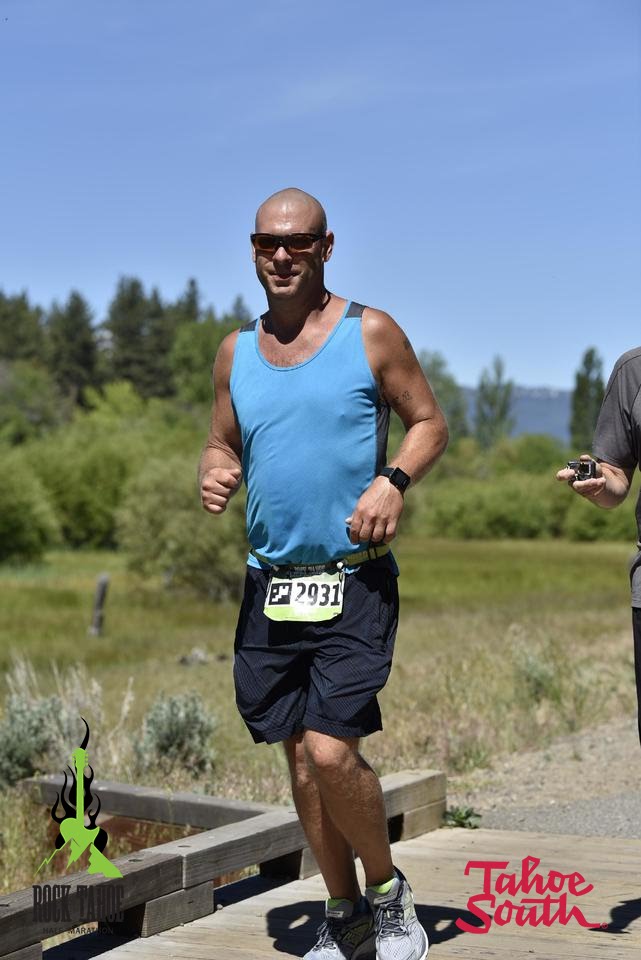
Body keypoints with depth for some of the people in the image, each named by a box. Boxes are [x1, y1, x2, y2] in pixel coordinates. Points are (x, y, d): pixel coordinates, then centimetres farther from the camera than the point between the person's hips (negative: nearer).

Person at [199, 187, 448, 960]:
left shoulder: (370, 333, -1)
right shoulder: (236, 350, 11)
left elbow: (429, 422, 4)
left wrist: (394, 479, -15)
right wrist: (213, 475, -5)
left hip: (354, 581, -5)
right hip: (270, 582, 5)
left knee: (331, 752, -15)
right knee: (302, 762, 8)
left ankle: (389, 894, 12)